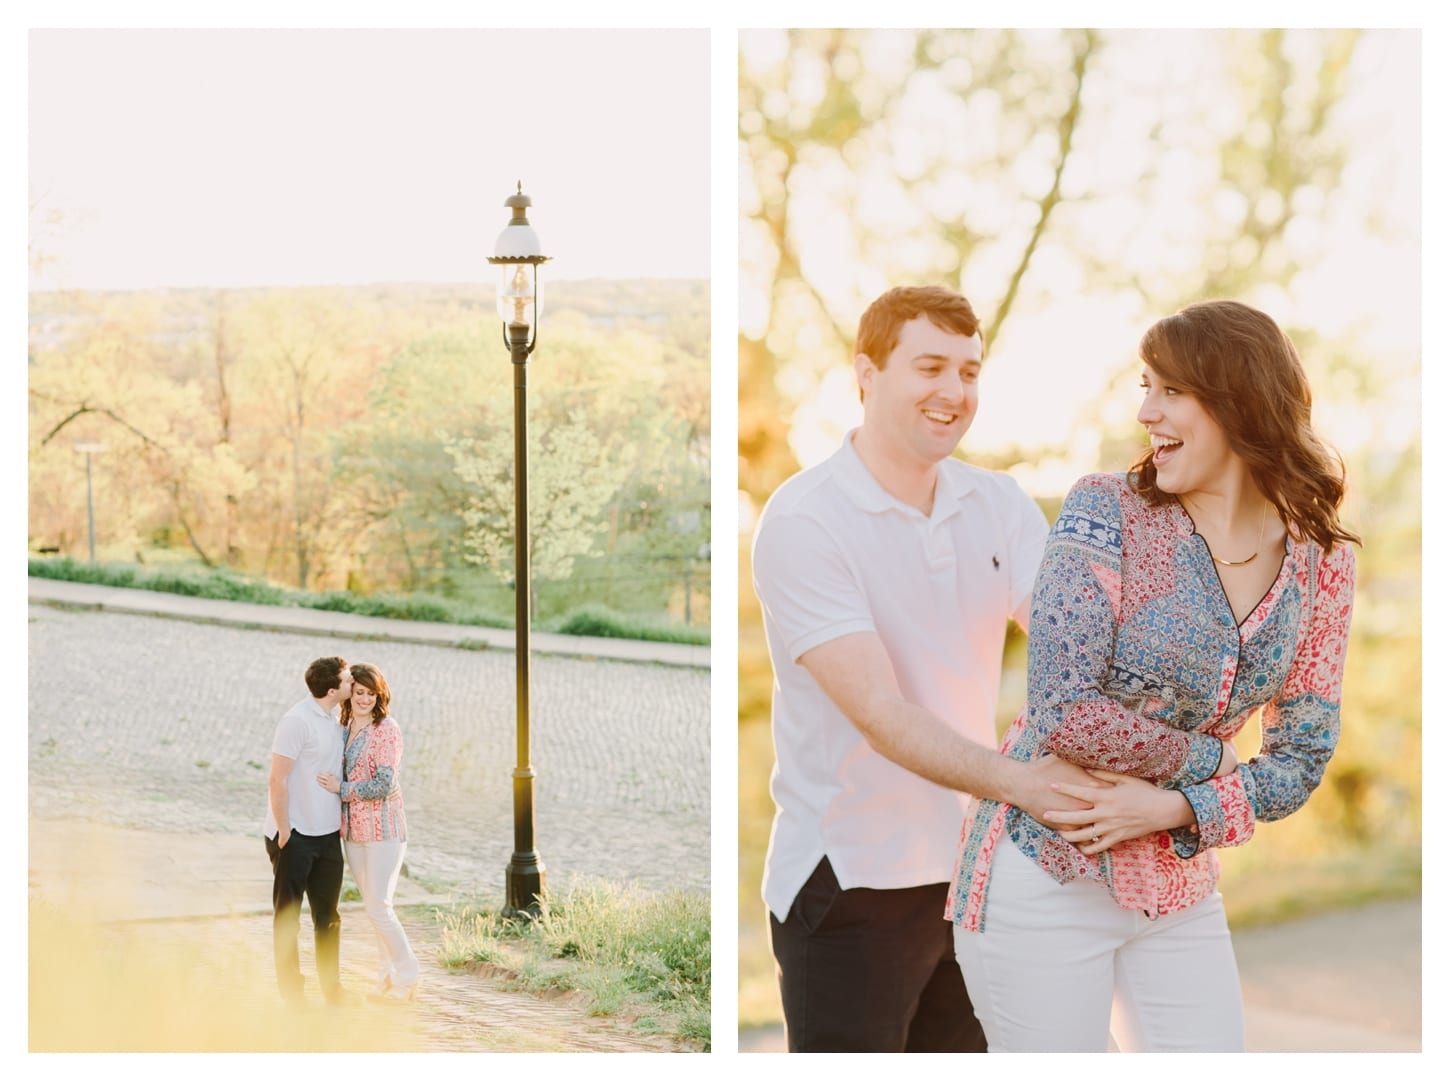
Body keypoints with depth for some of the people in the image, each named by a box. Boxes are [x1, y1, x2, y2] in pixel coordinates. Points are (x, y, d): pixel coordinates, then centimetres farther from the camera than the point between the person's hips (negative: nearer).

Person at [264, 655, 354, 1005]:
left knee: (328, 914, 12)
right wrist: (283, 831, -15)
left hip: (327, 833, 8)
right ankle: (290, 988, 15)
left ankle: (330, 985, 21)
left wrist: (341, 817, 11)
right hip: (294, 835, -8)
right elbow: (277, 780, -16)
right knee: (287, 914, 6)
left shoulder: (332, 721, 9)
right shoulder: (297, 721, -16)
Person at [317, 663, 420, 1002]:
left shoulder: (387, 730, -11)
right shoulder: (343, 729, 9)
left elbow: (384, 785, -18)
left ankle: (407, 977, 5)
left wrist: (342, 789, -13)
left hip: (383, 829, -7)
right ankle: (387, 980, 21)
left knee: (379, 907, -9)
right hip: (352, 831, 7)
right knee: (374, 907, 12)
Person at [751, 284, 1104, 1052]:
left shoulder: (998, 504, 4)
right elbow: (880, 713, -24)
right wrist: (1020, 782, -35)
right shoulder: (803, 522, -14)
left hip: (972, 867, 6)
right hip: (850, 881, -6)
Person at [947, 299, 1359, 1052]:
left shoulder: (1321, 564, 1)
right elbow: (1062, 713, -19)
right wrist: (1205, 756, -9)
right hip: (1049, 878, -4)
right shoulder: (1108, 510, -11)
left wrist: (1173, 807, -12)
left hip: (1180, 893, 4)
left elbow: (1301, 760, 3)